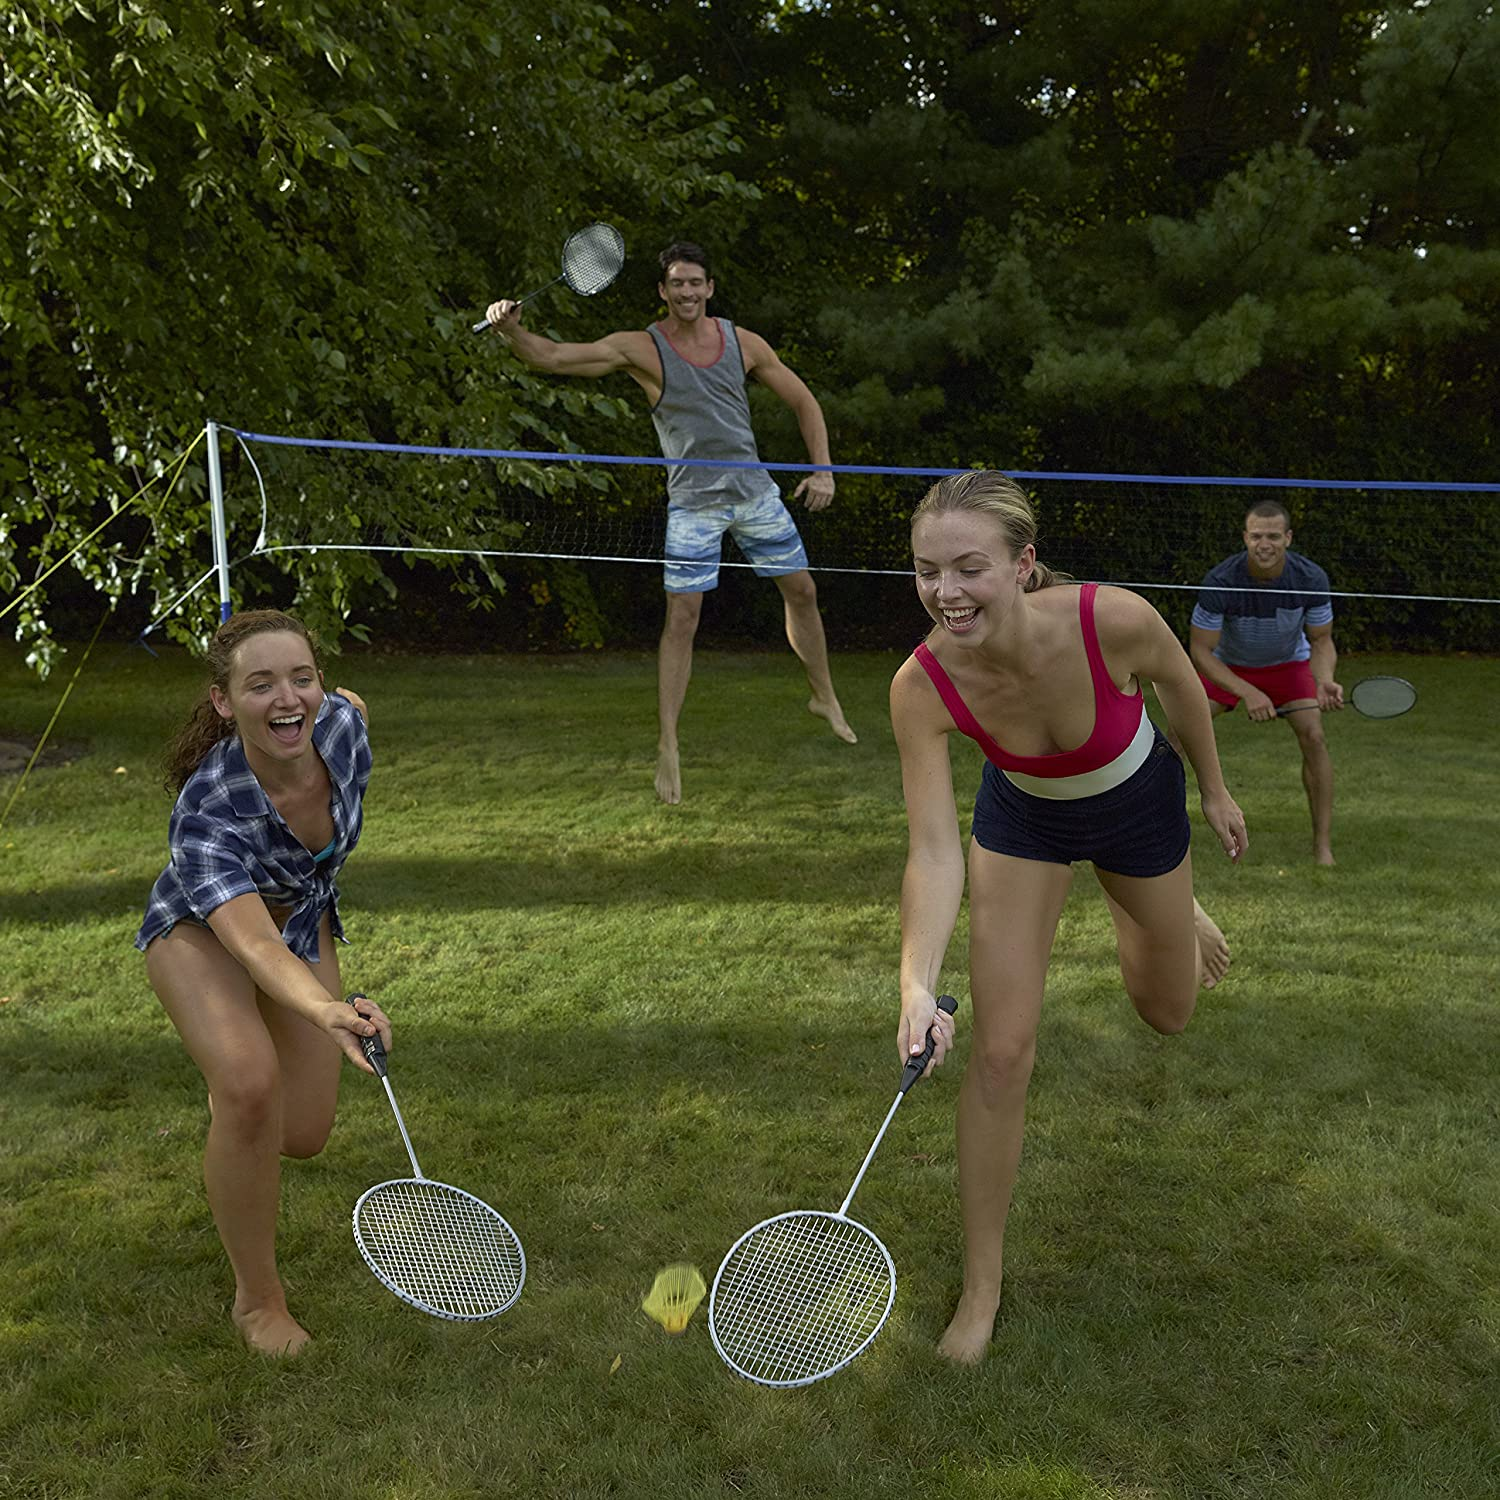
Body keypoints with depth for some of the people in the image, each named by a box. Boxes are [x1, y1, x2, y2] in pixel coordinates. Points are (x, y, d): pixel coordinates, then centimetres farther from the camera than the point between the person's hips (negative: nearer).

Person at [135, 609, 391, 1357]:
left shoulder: (342, 723, -27)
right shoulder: (206, 810, -40)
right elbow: (251, 943, -51)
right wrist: (328, 1011, -72)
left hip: (303, 921, 5)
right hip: (199, 931, -4)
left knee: (303, 1136, 4)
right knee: (252, 1086, -32)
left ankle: (227, 1091, 43)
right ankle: (258, 1298, -9)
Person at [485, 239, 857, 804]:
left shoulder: (743, 342, 0)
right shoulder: (641, 348, -9)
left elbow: (804, 401, 10)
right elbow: (553, 357, -18)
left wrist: (822, 469, 1)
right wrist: (512, 330, -38)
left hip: (754, 491, 4)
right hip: (692, 501, -4)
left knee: (801, 591, 12)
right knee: (682, 616, -10)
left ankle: (824, 697, 36)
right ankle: (667, 747, -2)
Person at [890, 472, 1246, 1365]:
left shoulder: (1114, 619, -37)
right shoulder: (922, 687, -34)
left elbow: (1179, 682, -13)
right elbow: (934, 851, -33)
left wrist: (1214, 790, 2)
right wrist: (919, 984, -46)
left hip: (1140, 805, 0)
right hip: (1024, 820, 0)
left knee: (1168, 1016, 20)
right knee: (1001, 1052, -8)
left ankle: (1179, 915, 58)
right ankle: (984, 1282, 10)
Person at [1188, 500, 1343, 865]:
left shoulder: (1311, 579, -26)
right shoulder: (1220, 581, -32)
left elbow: (1321, 641, -12)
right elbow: (1200, 650, -26)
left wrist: (1324, 681, -33)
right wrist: (1247, 692, -37)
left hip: (1288, 663, 1)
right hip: (1226, 664, -1)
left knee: (1313, 736, -18)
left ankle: (1323, 846, -8)